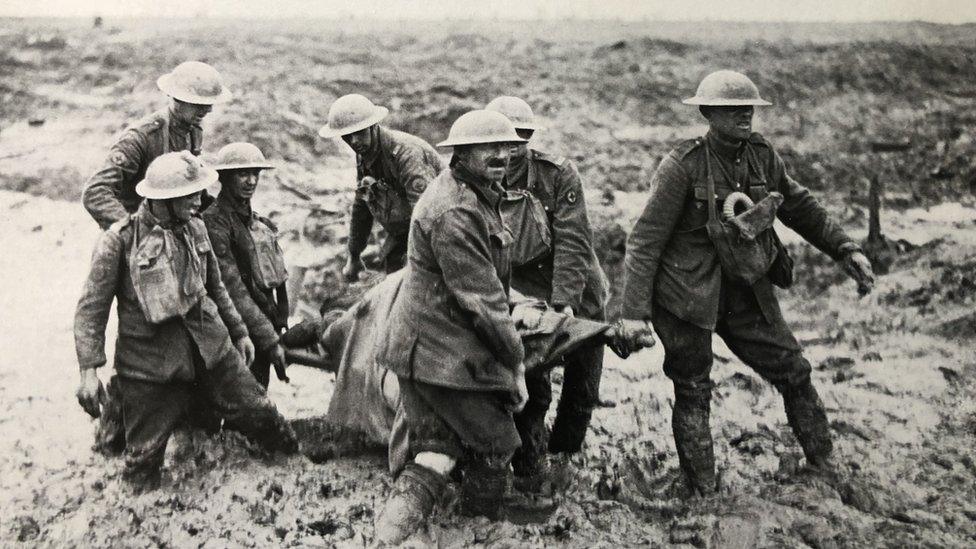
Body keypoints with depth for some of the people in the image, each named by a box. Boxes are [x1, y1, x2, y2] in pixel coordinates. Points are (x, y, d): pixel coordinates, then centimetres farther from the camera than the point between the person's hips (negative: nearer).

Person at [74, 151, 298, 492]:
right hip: (149, 359, -4)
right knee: (144, 454, 0)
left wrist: (238, 331, 23)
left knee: (257, 413, 6)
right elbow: (92, 309, -10)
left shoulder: (195, 228, 6)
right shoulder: (119, 240, -11)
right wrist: (89, 371, -17)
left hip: (211, 347, 5)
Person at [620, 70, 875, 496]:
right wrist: (634, 311, -18)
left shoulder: (763, 156, 0)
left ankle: (824, 464, 29)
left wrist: (845, 249, 13)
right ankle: (702, 493, 19)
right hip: (688, 296, -6)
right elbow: (646, 240, -16)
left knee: (794, 373, 10)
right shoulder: (683, 166, -17)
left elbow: (800, 207, 18)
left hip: (746, 291, 6)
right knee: (693, 393, 5)